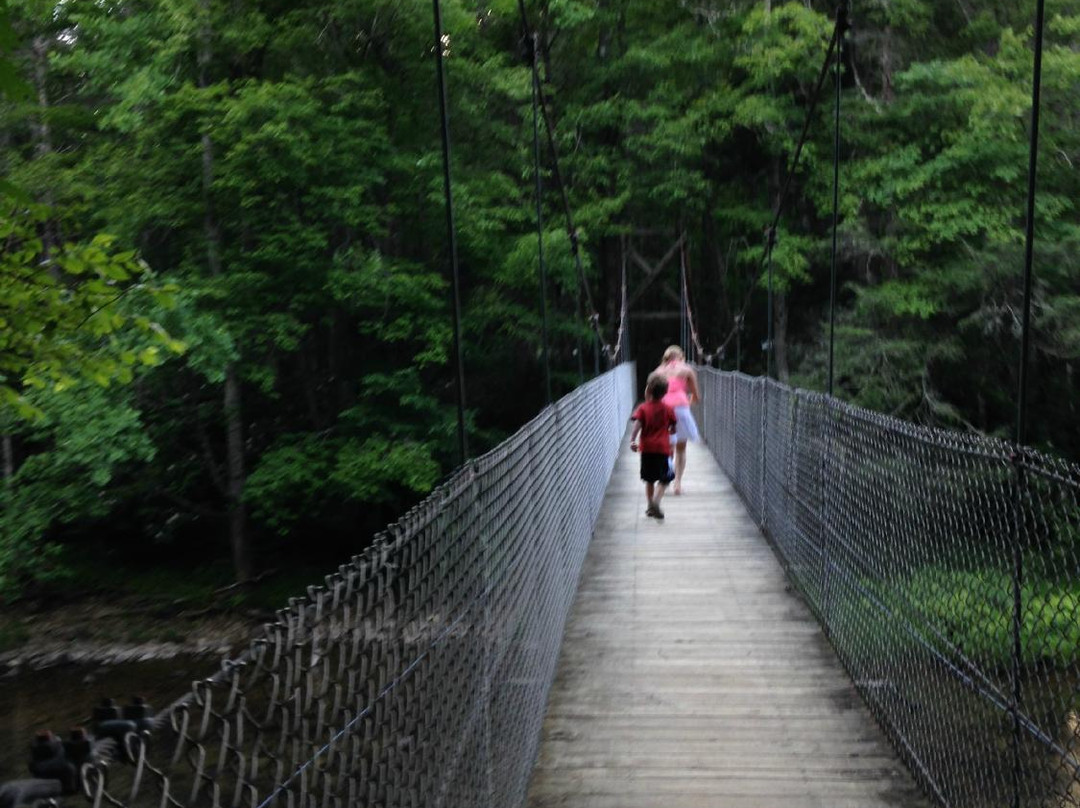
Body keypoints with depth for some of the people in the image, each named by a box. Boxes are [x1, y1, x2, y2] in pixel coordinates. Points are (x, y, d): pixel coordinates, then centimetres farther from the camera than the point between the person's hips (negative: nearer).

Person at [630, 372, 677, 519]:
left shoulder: (643, 408, -1)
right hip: (663, 448, -1)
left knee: (649, 479, 15)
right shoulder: (668, 409, 3)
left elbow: (637, 424, -16)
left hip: (647, 448, 1)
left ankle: (650, 506, 20)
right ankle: (656, 502, -16)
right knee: (664, 479, 5)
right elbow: (673, 429, 7)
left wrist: (632, 441, -21)